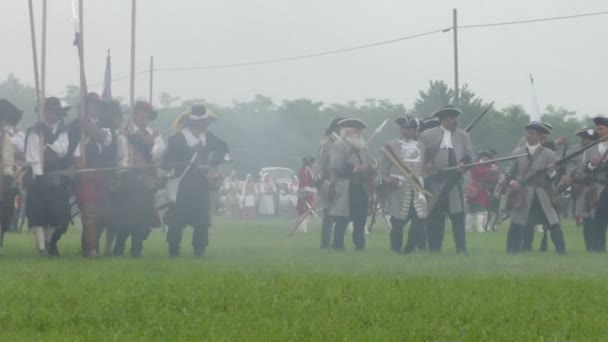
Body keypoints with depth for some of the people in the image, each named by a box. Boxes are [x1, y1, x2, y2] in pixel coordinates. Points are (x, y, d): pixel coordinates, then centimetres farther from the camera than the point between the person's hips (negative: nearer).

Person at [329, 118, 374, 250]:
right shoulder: (338, 146, -2)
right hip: (345, 191, -7)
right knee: (341, 221, -7)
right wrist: (355, 168, -19)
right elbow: (336, 166, -15)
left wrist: (368, 168, -3)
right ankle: (338, 246, -4)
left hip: (361, 189, 7)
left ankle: (360, 246, 10)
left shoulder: (362, 147, 23)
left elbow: (368, 166, 21)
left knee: (360, 221, 5)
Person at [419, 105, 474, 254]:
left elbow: (469, 156, 7)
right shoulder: (427, 135, 6)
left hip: (454, 183, 1)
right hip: (434, 182, -1)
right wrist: (426, 164, -13)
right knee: (435, 217, 1)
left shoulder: (463, 136, 13)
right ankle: (434, 249, 6)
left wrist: (463, 164, -13)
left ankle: (461, 249, -2)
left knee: (458, 216, -4)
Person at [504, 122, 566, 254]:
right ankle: (511, 253, 5)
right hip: (522, 196, 1)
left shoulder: (549, 155, 7)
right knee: (516, 226, -3)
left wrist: (552, 172, -18)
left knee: (554, 225, -4)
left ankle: (561, 252, 5)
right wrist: (511, 181, -6)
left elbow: (557, 178, 4)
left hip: (543, 196, -1)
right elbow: (509, 173, 15)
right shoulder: (517, 153, 11)